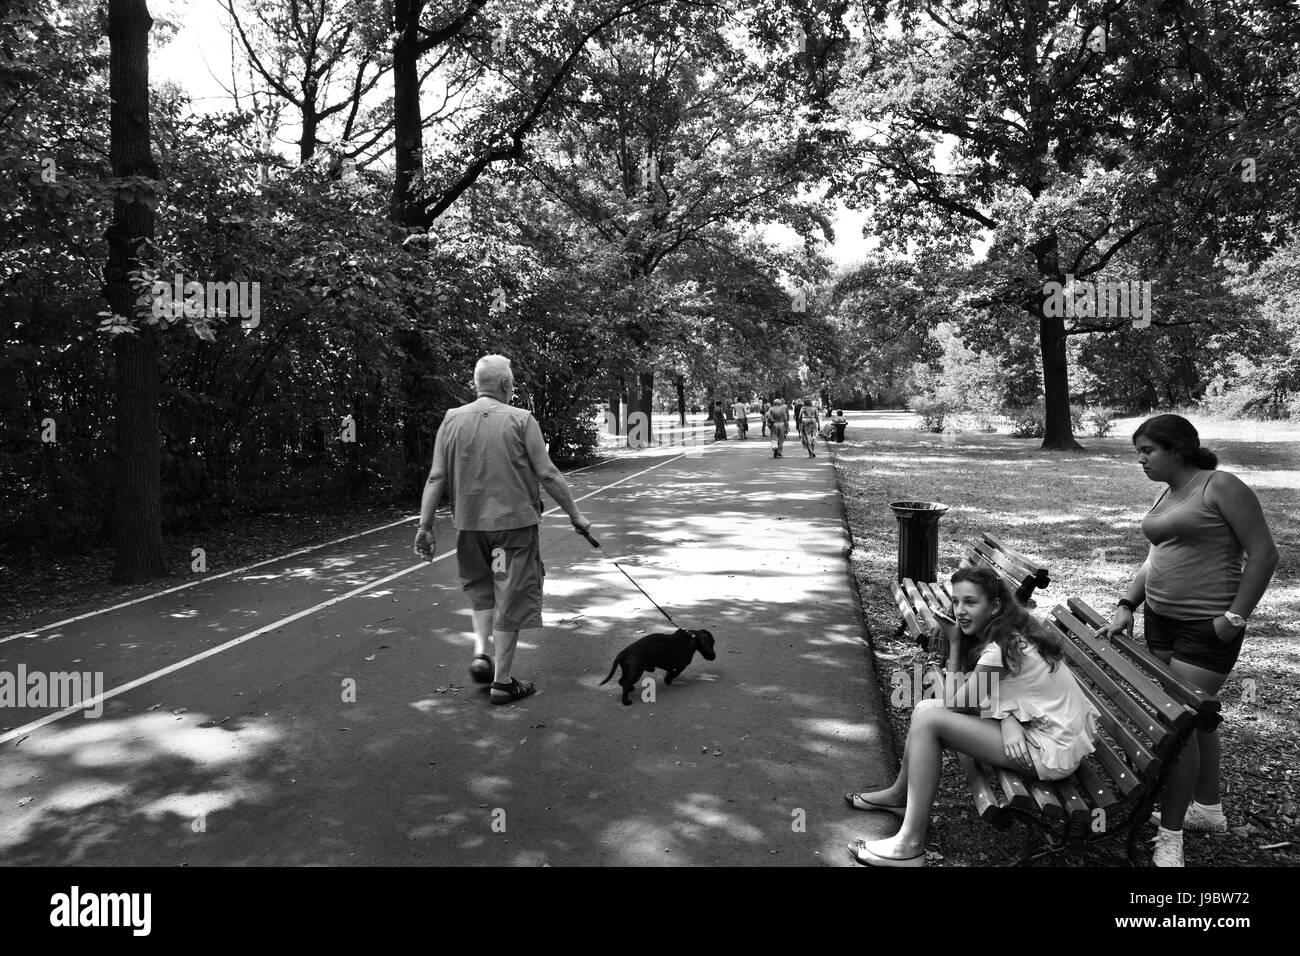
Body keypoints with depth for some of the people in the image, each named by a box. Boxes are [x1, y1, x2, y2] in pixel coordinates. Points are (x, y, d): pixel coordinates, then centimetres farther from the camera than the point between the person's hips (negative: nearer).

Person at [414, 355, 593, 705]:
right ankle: (503, 681, 14)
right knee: (511, 598, 7)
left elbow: (436, 478, 0)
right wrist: (575, 514, 1)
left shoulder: (452, 420, 1)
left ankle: (481, 651, 11)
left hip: (470, 522, 4)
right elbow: (547, 474, -8)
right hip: (514, 521, -4)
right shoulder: (521, 420, -8)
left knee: (481, 589, 26)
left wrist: (425, 525, 5)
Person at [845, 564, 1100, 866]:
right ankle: (900, 795, 26)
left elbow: (953, 703, -13)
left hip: (1053, 751, -9)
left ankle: (910, 847, -10)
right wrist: (1008, 718, -17)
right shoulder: (1008, 632, 6)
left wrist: (954, 644, -8)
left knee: (928, 720, -17)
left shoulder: (1001, 649, -23)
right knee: (925, 708, 4)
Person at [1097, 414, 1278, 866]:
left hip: (1206, 628, -8)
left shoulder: (1221, 487, -12)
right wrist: (1127, 605, 4)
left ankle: (1170, 836, 3)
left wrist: (1236, 615, -16)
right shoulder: (1164, 497, 12)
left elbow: (1263, 552, -13)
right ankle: (1209, 808, 33)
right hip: (1161, 620, 8)